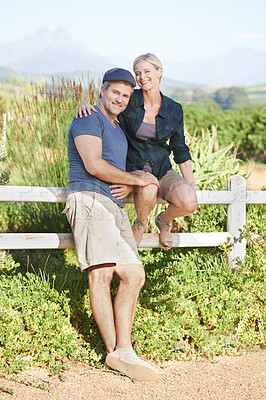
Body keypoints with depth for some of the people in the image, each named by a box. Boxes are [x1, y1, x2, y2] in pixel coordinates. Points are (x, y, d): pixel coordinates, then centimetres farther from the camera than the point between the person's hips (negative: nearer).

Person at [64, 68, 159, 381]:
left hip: (115, 209, 9)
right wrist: (137, 180, -4)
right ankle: (114, 351, -20)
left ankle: (124, 350, -5)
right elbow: (94, 166, -12)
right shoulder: (89, 120, 1)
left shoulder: (118, 131, 29)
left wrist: (129, 187, 4)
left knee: (134, 275, -2)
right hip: (89, 200, -9)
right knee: (101, 273, -18)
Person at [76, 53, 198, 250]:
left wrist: (192, 184, 0)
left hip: (162, 170, 2)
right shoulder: (129, 101, -7)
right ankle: (141, 224, -2)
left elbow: (180, 149, 6)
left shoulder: (174, 109, 0)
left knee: (189, 202, -27)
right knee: (147, 190, -38)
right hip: (133, 168, -2)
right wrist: (84, 104, -28)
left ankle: (164, 220, 11)